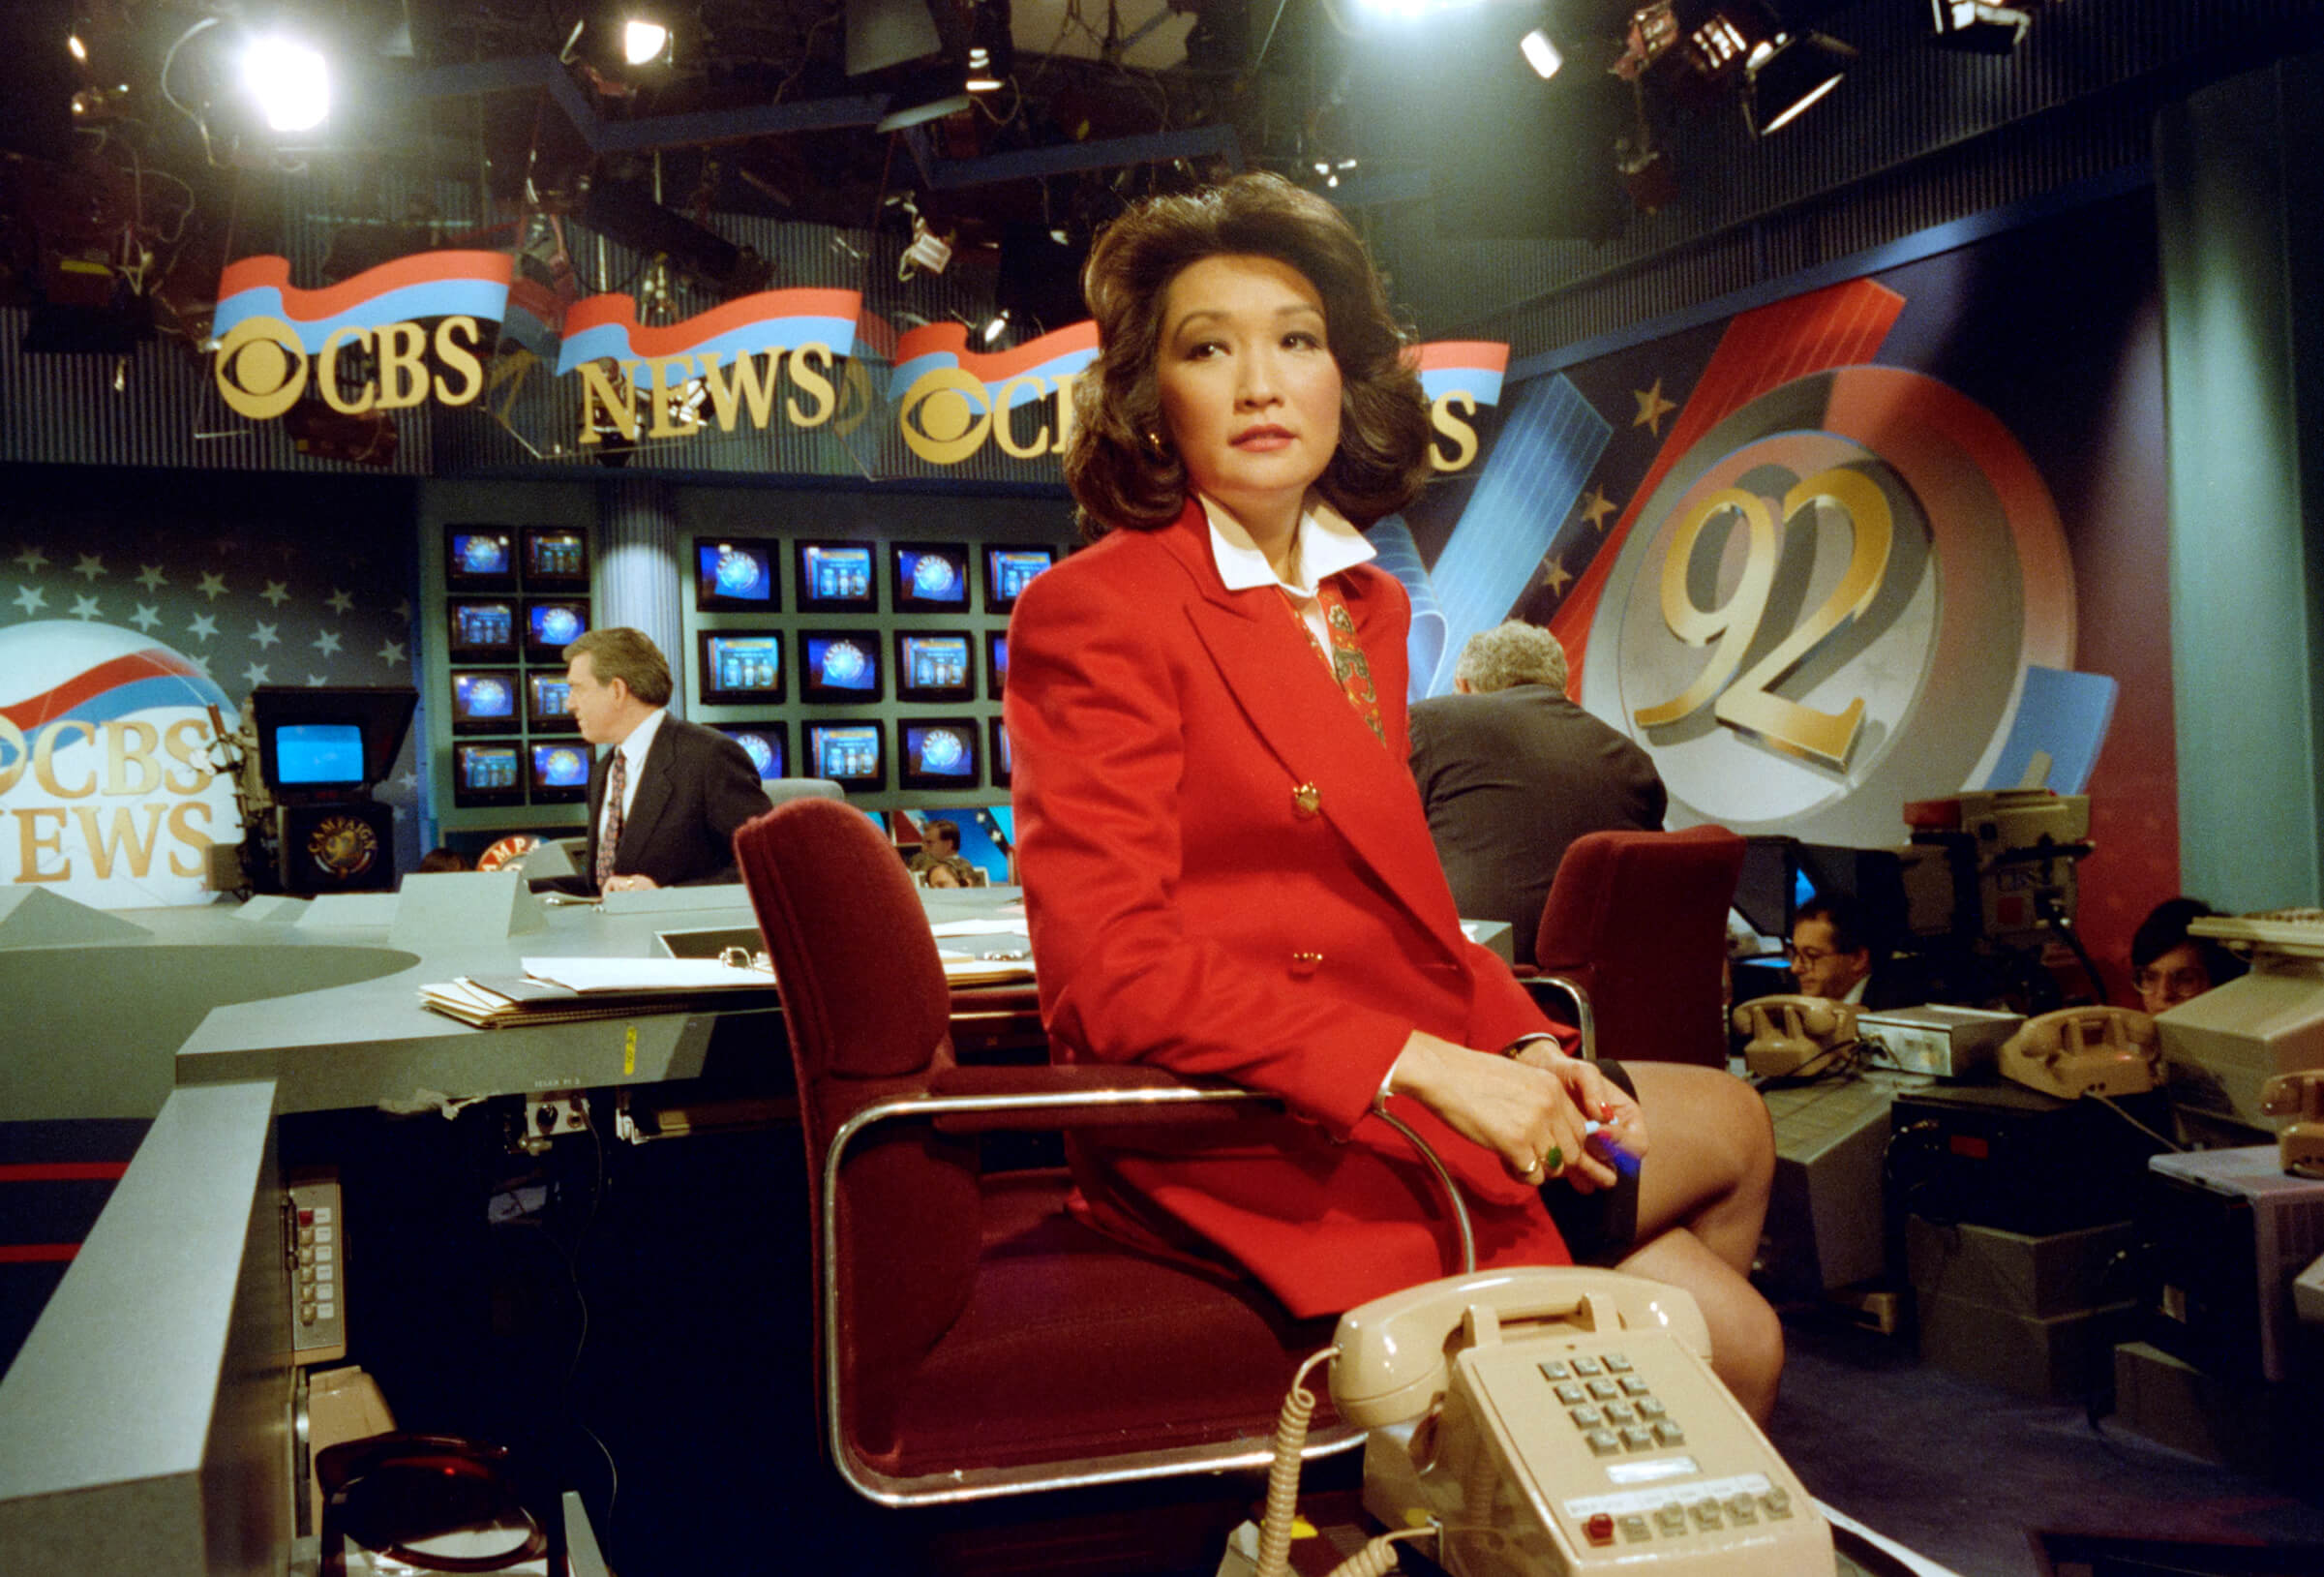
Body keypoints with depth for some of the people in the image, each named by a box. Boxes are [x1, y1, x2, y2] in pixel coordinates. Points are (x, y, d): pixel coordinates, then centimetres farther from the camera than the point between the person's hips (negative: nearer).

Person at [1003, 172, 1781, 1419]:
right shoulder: (1093, 611, -13)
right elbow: (1114, 966, -20)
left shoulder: (1367, 604, 13)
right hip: (1250, 1134, -7)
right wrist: (1421, 1065, -25)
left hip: (1397, 1092, 7)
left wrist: (1522, 1043, -1)